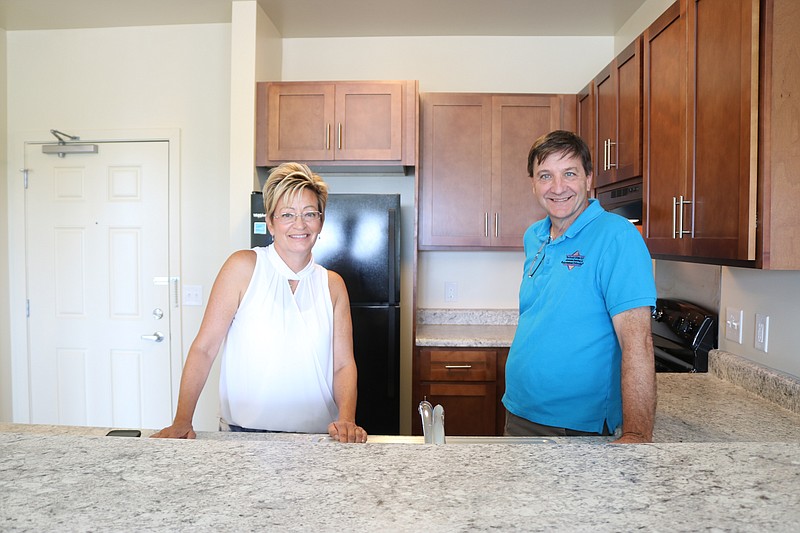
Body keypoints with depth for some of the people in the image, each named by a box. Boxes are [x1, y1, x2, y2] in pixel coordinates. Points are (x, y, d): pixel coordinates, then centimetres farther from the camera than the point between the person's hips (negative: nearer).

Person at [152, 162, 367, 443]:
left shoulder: (332, 284, 7)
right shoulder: (244, 267, -3)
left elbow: (343, 364, 6)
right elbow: (204, 348, -3)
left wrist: (347, 419, -10)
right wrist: (182, 421, -10)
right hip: (244, 432, -2)